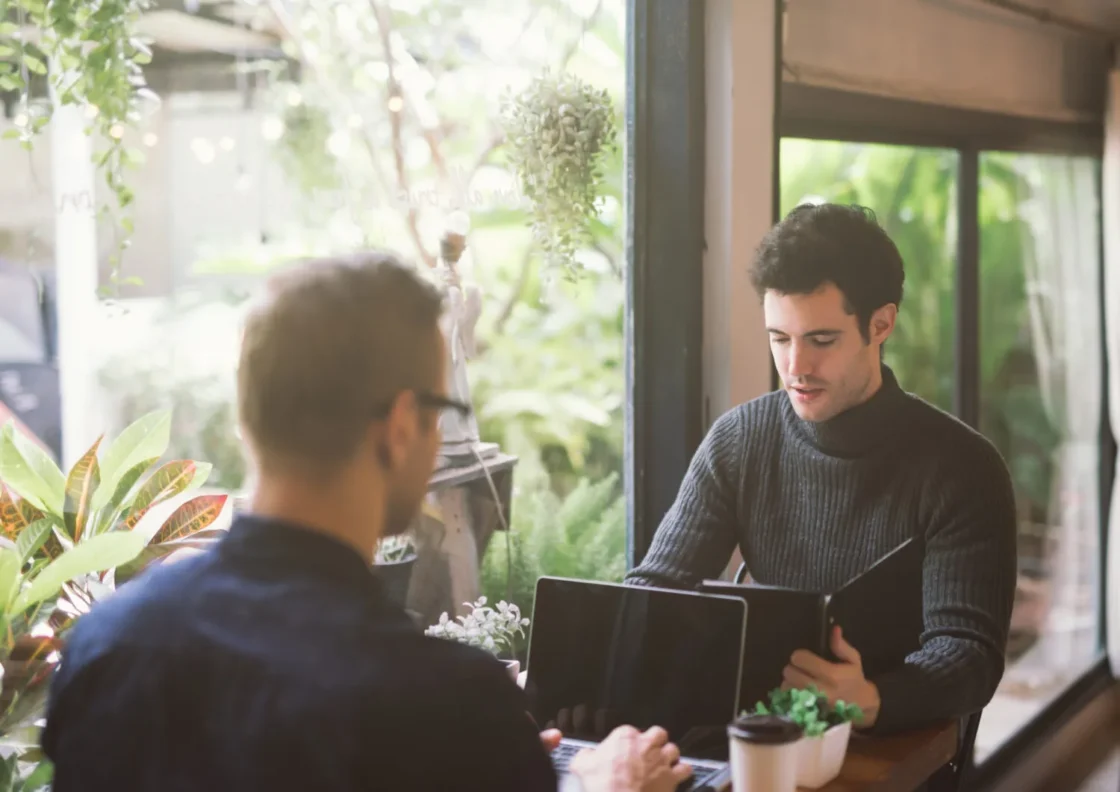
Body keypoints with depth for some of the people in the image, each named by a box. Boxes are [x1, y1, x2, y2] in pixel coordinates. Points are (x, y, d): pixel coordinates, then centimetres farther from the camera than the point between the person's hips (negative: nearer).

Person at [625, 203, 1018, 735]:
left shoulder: (961, 469, -8)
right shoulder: (738, 441, 3)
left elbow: (968, 652, -15)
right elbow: (655, 586, 3)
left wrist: (871, 703, -37)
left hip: (900, 742, -2)